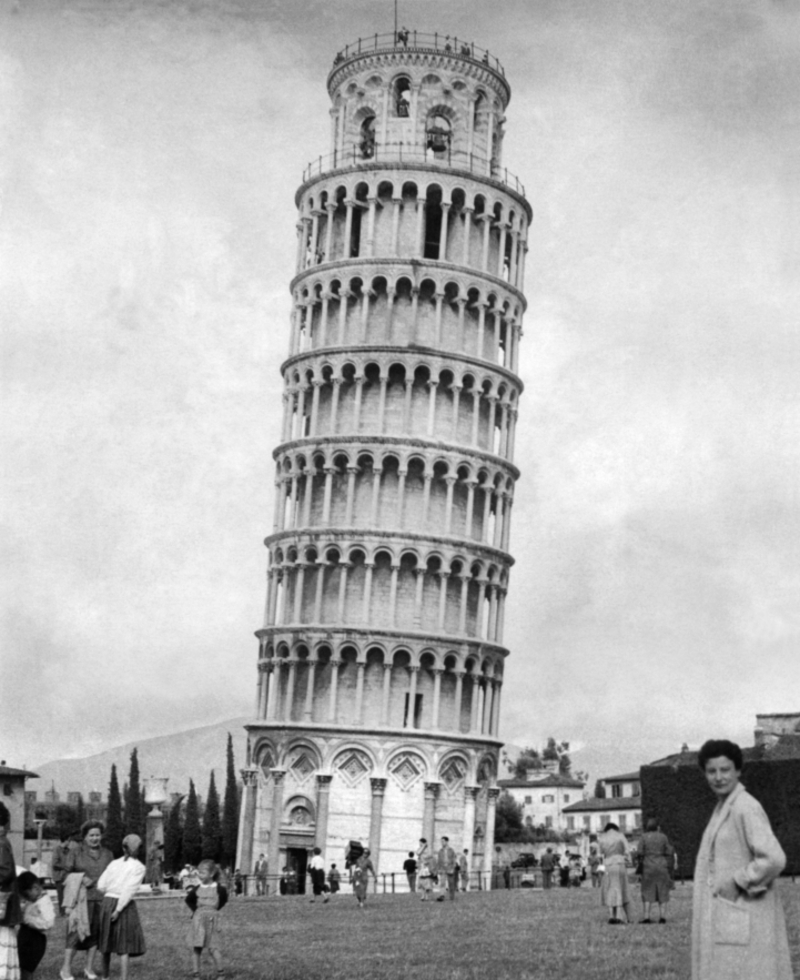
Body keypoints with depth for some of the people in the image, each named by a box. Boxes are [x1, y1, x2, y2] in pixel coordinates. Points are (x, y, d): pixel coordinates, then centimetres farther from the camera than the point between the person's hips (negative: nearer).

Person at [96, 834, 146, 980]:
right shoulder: (138, 867, -4)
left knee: (107, 941, 17)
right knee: (125, 945, 0)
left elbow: (100, 886, 2)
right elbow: (129, 890, -14)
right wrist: (119, 910, -16)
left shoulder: (114, 863, 8)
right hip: (124, 905, -5)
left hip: (107, 902, 5)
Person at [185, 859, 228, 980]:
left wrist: (214, 911, 6)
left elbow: (223, 900, 11)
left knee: (213, 948, -5)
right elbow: (188, 900, 17)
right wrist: (195, 910, 9)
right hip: (198, 921, 3)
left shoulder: (219, 889, -6)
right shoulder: (196, 889, 1)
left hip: (211, 921, -3)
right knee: (196, 948, 2)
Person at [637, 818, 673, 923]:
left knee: (648, 891, 3)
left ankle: (647, 916, -4)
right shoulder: (663, 837, 1)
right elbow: (669, 853, 2)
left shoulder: (644, 837, -3)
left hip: (648, 867, -1)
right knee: (662, 892, 7)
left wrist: (639, 863, 10)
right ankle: (662, 915, 1)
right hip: (662, 867, 1)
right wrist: (667, 866, 10)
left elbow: (639, 853, -6)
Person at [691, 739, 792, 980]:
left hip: (746, 919, -10)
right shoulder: (724, 808, 15)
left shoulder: (746, 808, -15)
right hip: (729, 917, 10)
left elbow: (773, 859, -24)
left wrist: (737, 883, -17)